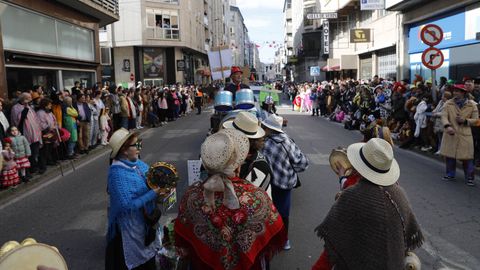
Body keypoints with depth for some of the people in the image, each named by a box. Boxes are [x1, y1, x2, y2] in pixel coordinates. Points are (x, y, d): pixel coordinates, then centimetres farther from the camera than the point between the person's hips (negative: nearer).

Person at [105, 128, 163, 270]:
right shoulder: (117, 173, -24)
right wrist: (154, 193, -25)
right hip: (130, 225, -7)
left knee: (146, 254, 22)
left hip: (146, 219, 7)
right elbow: (127, 205, -26)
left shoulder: (138, 163, -3)